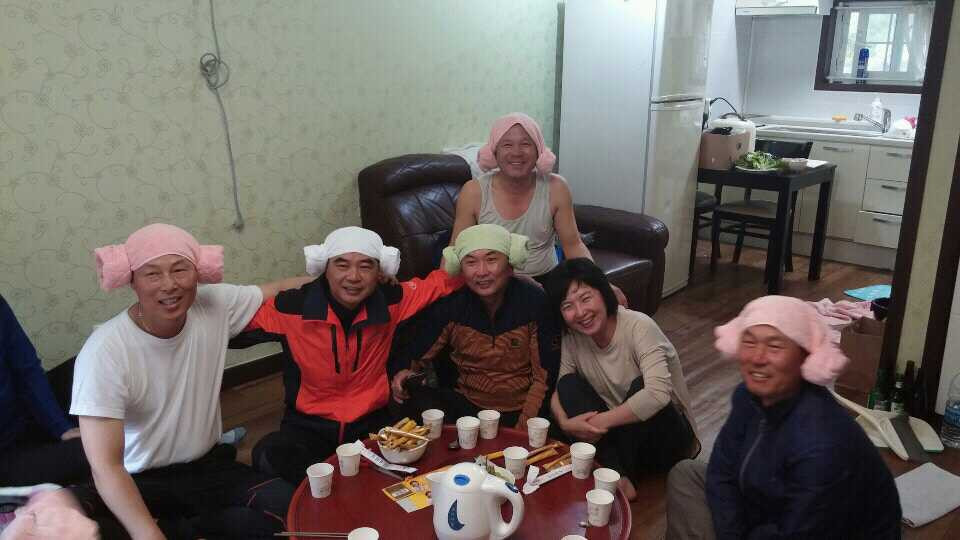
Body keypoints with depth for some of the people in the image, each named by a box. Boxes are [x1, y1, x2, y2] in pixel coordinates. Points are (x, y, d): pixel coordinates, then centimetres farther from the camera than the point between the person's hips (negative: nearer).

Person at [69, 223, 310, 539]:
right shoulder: (104, 351, -21)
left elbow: (279, 291, 6)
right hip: (140, 481, -3)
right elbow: (105, 466, -26)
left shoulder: (216, 305, -10)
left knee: (289, 507, -24)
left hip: (208, 468, 3)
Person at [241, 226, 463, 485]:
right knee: (269, 456, -31)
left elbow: (446, 279, 3)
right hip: (309, 425, -1)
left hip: (373, 421, 1)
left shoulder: (391, 301, -7)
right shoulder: (292, 308, -12)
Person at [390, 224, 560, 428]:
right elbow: (415, 354, 3)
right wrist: (403, 371, -21)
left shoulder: (535, 302, -12)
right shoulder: (449, 304, -7)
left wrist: (525, 425, -16)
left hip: (520, 408, -2)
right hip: (466, 402, 2)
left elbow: (545, 375, -7)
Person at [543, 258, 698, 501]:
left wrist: (600, 422, -31)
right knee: (569, 384, -17)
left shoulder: (639, 327, -24)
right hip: (615, 435, 5)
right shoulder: (572, 337, -6)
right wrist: (565, 423, -26)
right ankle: (618, 476, -22)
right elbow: (559, 390, -4)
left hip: (669, 438, -4)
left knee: (640, 386, -33)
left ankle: (625, 474, -14)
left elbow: (659, 394, -37)